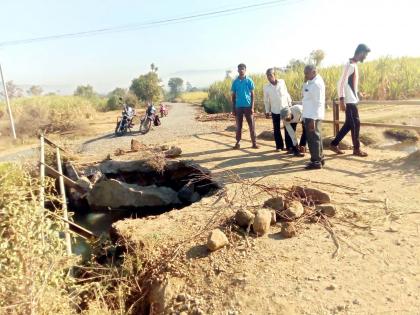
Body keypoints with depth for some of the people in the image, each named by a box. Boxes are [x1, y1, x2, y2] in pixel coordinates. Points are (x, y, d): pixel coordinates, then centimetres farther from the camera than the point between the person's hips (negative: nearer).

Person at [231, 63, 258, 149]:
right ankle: (237, 142, 15)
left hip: (248, 106, -1)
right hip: (238, 107, 2)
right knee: (238, 125, 7)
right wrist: (233, 108, 4)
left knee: (251, 125, 1)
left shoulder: (249, 81, 0)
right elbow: (233, 96, 9)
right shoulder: (235, 82, 5)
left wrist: (252, 107, -8)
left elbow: (252, 94, 0)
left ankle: (254, 143, 7)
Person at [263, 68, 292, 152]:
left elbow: (287, 93, 5)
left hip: (285, 108, 0)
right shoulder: (266, 87, -4)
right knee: (276, 129, 5)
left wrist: (290, 104, 6)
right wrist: (267, 111, 2)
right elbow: (266, 100, 2)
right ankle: (279, 146, 16)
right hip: (275, 111, 0)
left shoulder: (282, 82, -3)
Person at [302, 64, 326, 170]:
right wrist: (305, 82, 7)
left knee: (313, 139, -3)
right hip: (310, 115, 10)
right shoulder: (311, 82, 12)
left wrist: (313, 119, -24)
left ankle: (316, 162, 6)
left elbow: (318, 103, -21)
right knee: (316, 138, 17)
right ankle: (319, 159, 28)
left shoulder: (317, 83, -17)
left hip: (313, 116, -10)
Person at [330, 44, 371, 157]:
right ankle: (356, 149, 8)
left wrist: (358, 94, 23)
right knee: (355, 124, -3)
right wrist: (342, 100, -24)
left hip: (353, 100, 10)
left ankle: (334, 144, 17)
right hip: (350, 101, -10)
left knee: (349, 124, 11)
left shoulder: (354, 65, 15)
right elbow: (341, 83, -20)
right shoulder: (350, 65, -15)